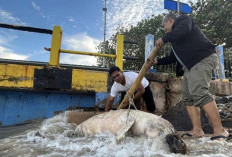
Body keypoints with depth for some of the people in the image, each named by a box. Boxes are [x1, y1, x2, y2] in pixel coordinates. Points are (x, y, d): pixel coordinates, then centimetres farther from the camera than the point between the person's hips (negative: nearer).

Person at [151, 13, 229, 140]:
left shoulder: (183, 19, 6)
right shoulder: (175, 39, 30)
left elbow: (183, 30, -18)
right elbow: (173, 57, 33)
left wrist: (164, 39, -11)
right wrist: (157, 62, 30)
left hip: (204, 59, -10)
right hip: (190, 65, 10)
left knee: (198, 92, -23)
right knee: (188, 97, 1)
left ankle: (219, 131, -19)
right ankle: (197, 130, 1)